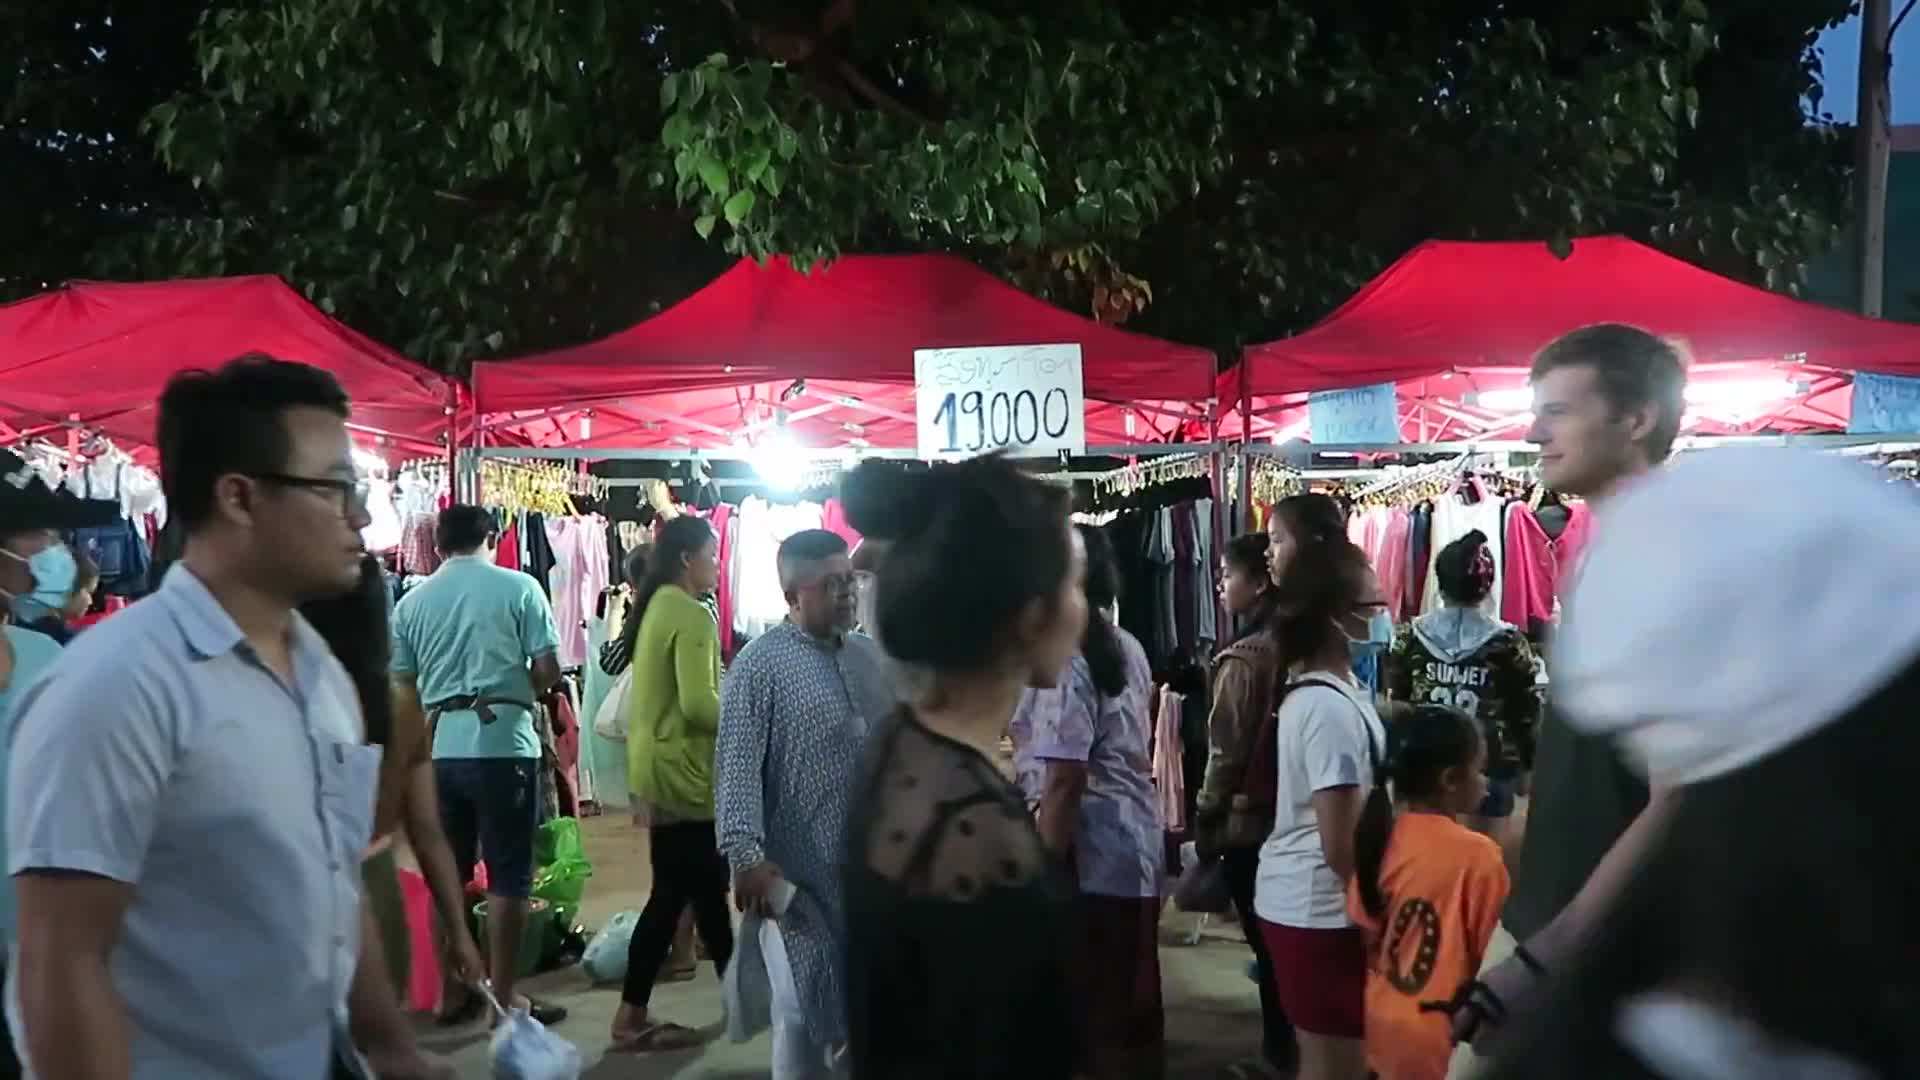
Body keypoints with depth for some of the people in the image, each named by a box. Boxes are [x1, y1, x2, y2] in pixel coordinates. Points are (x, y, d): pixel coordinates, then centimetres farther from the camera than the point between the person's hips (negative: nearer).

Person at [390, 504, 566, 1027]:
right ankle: (504, 996, 7)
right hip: (503, 744, -4)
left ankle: (452, 992, 21)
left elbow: (404, 690, 10)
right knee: (508, 876, 3)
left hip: (439, 748, 4)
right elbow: (547, 671, -5)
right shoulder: (518, 587, -3)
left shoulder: (412, 601, 8)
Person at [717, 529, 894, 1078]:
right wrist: (746, 856, -25)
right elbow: (737, 766, -16)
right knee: (807, 1002, 4)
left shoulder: (871, 656, 9)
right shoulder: (760, 663, -10)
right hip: (802, 870, -6)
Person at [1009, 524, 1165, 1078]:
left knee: (1090, 1005, 4)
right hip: (1138, 843, 9)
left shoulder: (1063, 661, -19)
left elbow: (1064, 780, -22)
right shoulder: (1129, 650, 8)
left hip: (1088, 854, -9)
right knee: (1132, 998, 19)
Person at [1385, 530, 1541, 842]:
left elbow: (1396, 704, 5)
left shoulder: (1411, 636, -1)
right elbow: (1527, 712, -1)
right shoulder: (1508, 642, -6)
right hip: (1490, 766, -2)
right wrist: (1526, 766, 11)